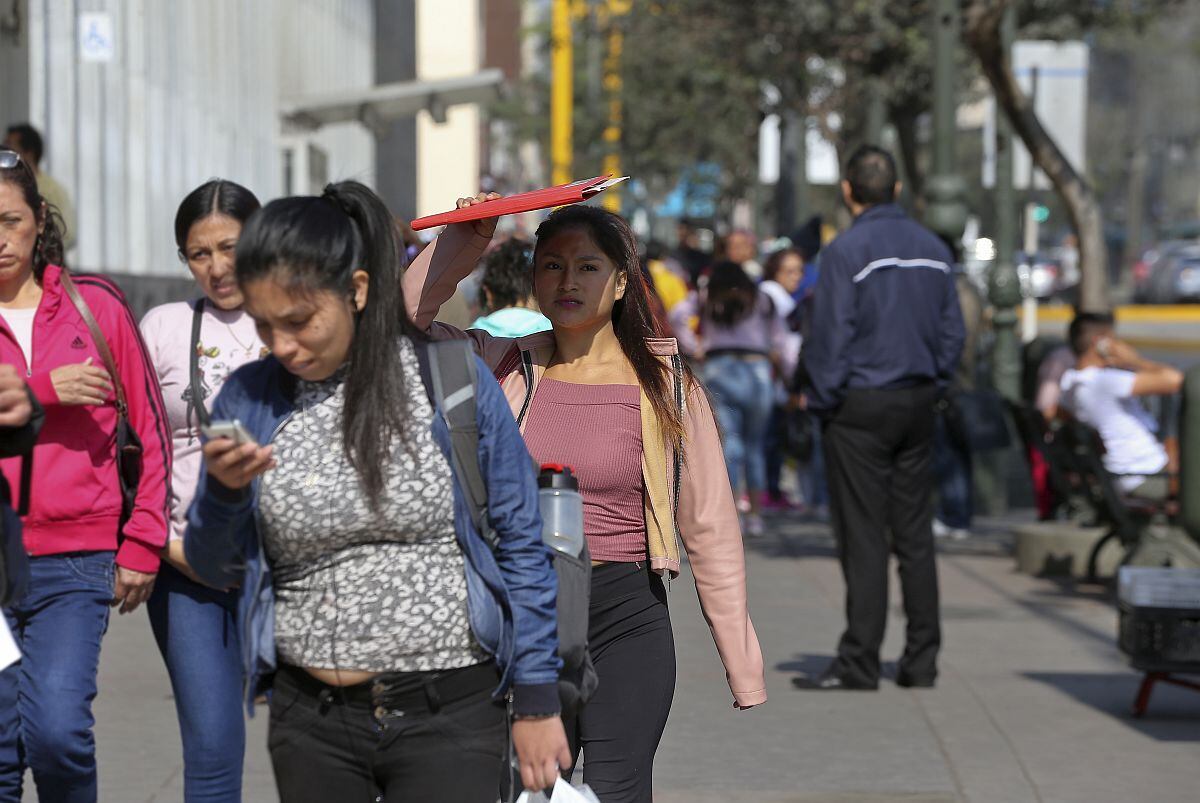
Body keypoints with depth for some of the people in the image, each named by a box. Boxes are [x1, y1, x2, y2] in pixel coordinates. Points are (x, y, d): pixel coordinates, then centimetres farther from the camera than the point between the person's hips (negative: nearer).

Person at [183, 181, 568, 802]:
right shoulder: (249, 400, 2)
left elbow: (520, 543, 0)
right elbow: (215, 570, 9)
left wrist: (536, 701, -1)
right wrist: (223, 490, -12)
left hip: (447, 718, -3)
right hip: (310, 722, 3)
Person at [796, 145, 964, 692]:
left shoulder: (846, 251, -11)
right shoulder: (933, 250, 9)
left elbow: (830, 338, -12)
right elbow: (953, 332, 12)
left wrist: (822, 401, -2)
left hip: (860, 406, -6)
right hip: (918, 403, 6)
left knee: (862, 536, -5)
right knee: (914, 532, 9)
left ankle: (859, 662, -4)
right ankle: (921, 658, 10)